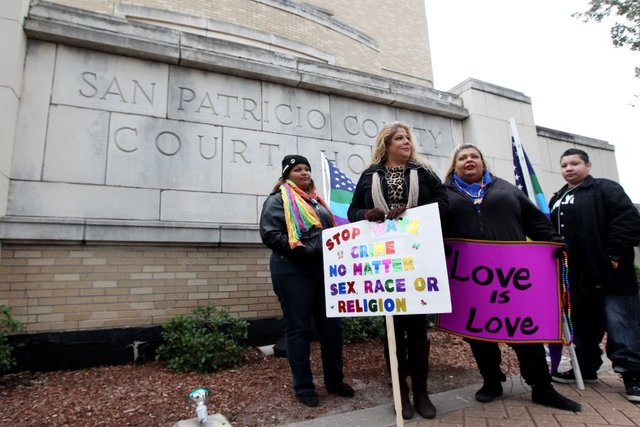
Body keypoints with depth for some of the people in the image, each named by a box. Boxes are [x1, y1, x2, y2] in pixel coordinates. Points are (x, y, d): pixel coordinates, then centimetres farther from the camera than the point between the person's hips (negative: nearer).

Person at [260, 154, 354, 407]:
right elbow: (270, 234, -14)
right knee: (298, 329, 4)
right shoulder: (278, 199, -2)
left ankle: (334, 381, 28)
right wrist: (302, 250, -20)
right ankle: (303, 387, 19)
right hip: (293, 271, -7)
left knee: (332, 326, 11)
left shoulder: (316, 200, 20)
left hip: (323, 269, 7)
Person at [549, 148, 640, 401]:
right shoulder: (557, 200, 17)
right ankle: (586, 368, 27)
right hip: (578, 277, 7)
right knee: (583, 326, 15)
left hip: (610, 274, -7)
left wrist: (614, 254, -18)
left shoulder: (605, 189, -3)